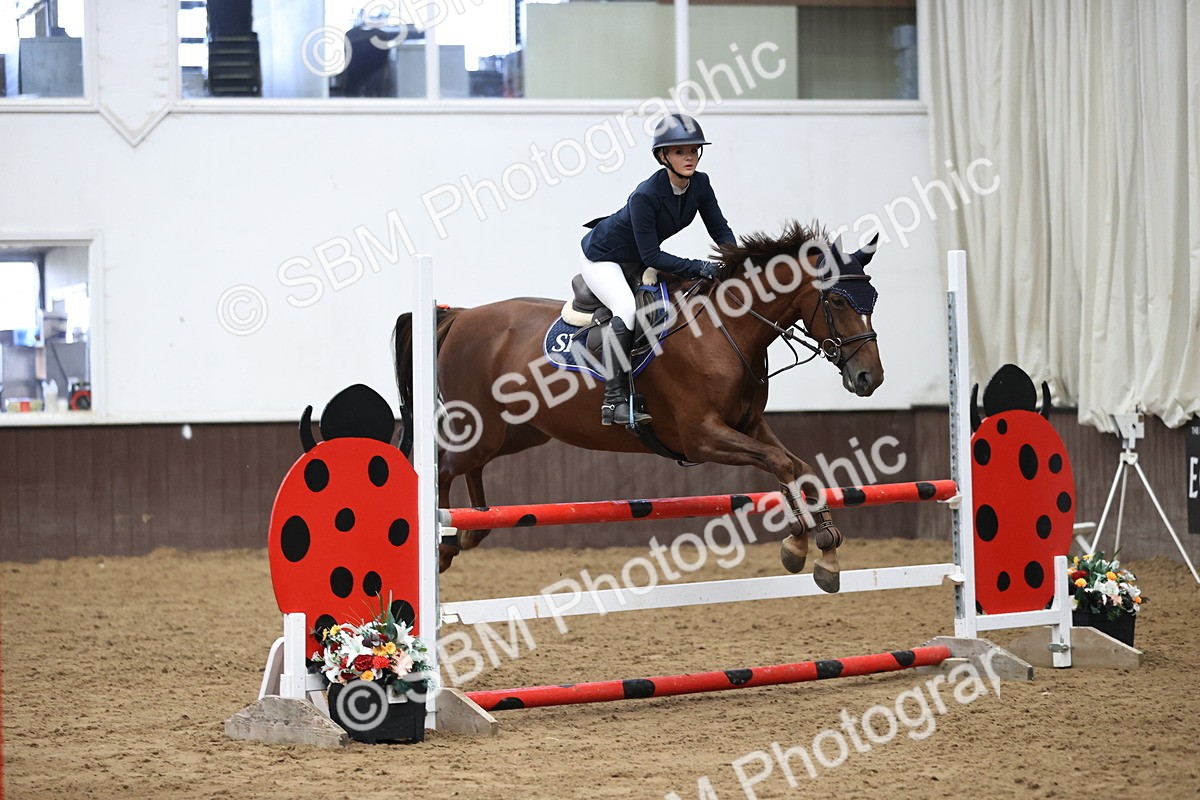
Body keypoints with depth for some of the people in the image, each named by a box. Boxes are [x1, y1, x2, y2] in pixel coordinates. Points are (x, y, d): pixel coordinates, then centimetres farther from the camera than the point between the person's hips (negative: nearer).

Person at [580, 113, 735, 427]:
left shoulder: (700, 184, -12)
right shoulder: (645, 196, -33)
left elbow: (720, 230, -5)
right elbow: (651, 256, -31)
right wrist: (699, 268, -38)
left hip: (637, 261, 9)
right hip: (602, 257, -9)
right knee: (626, 308, -32)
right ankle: (615, 400, -34)